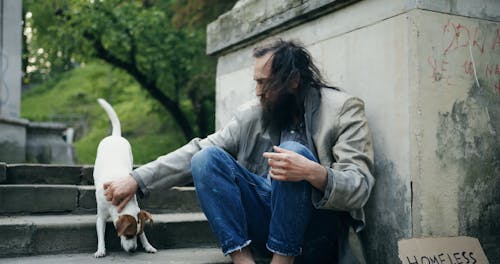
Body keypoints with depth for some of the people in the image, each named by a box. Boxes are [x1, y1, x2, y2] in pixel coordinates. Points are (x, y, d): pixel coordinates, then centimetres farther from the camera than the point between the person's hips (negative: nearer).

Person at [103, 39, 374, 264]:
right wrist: (136, 180, -7)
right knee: (206, 158, -14)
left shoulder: (343, 109, -8)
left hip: (317, 232, -4)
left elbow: (360, 187, -16)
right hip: (265, 215, 4)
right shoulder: (252, 114, 4)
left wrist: (313, 172, -37)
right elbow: (196, 151, 1)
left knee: (294, 151, -30)